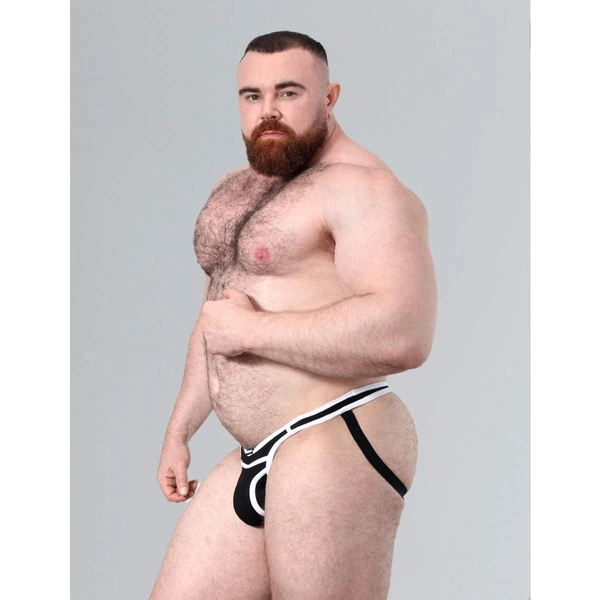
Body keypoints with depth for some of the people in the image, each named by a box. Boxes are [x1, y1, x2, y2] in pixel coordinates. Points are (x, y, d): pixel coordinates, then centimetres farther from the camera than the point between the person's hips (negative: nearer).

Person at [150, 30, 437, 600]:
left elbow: (403, 335, -27)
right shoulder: (234, 188, 18)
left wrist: (250, 330, -18)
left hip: (335, 444, -9)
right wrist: (178, 432, 25)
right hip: (254, 460, 9)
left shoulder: (361, 187, -12)